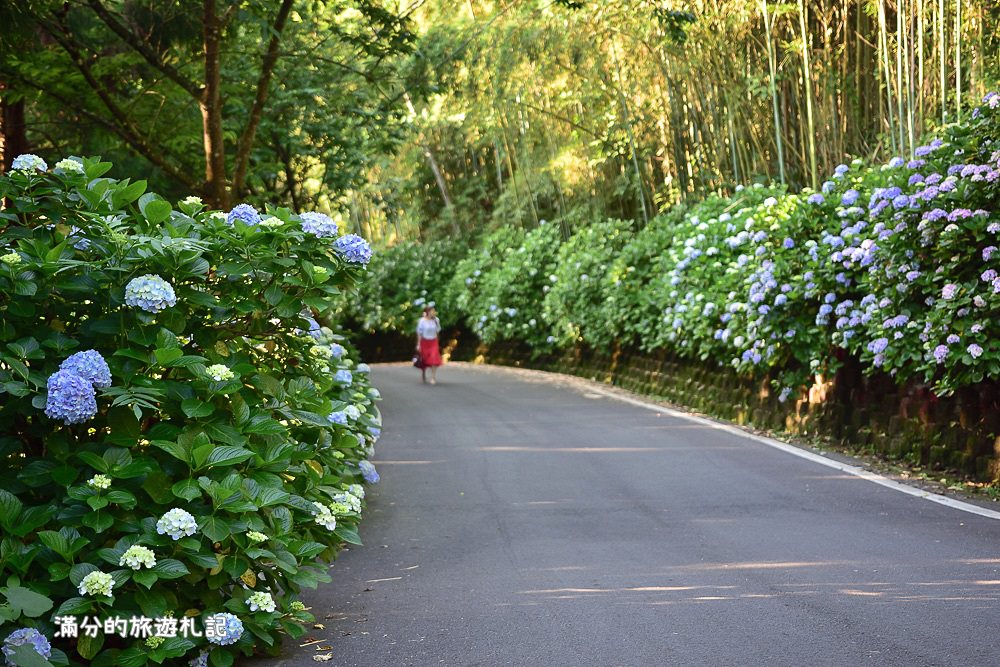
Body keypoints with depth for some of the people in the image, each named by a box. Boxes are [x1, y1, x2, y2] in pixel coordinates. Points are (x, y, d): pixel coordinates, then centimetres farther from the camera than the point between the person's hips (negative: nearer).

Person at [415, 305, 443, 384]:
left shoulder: (436, 320, -2)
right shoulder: (422, 321, -12)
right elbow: (419, 333, -9)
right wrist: (418, 344, -10)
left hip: (433, 342, 2)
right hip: (424, 342, -2)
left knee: (434, 359, -12)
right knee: (424, 360, 10)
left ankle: (433, 377, -8)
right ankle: (423, 373, 37)